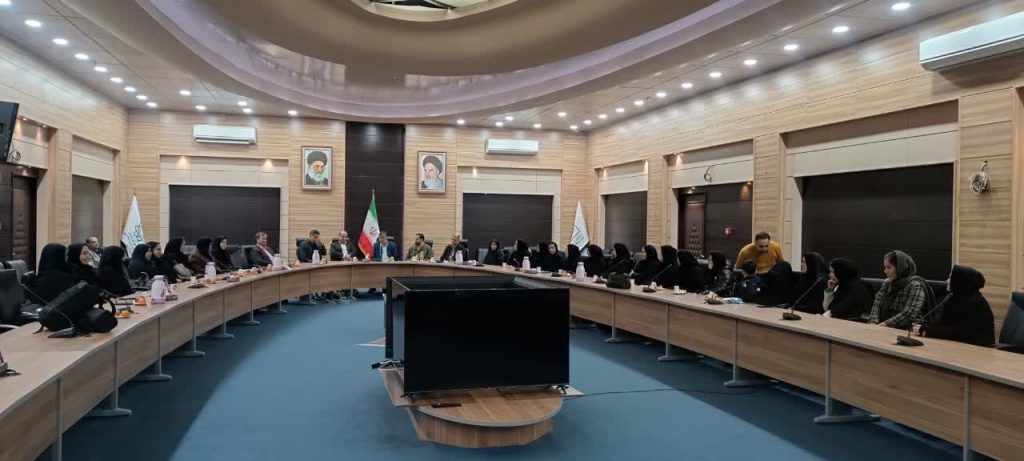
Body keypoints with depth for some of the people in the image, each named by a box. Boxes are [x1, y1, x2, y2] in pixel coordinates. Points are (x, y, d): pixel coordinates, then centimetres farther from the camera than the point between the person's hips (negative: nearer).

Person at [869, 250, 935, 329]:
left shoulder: (915, 286, -9)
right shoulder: (887, 283, 13)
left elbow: (909, 314, -20)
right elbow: (877, 304, 8)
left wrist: (886, 324, -23)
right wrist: (874, 321, -10)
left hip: (905, 331, -6)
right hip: (883, 329, 6)